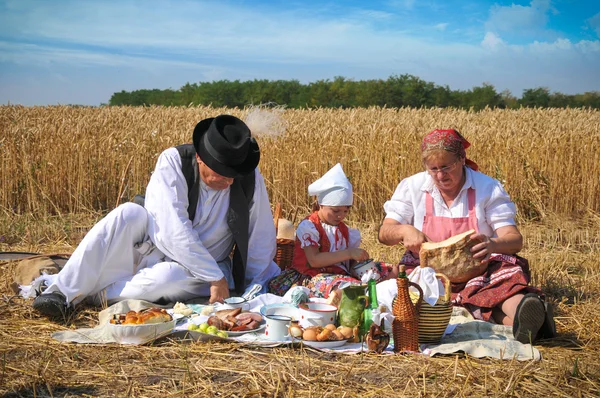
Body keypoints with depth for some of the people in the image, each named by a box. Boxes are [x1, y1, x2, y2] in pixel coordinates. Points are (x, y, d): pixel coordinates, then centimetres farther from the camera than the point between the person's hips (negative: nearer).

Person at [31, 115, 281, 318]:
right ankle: (63, 292, -28)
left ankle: (91, 294, -19)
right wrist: (215, 276, -27)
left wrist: (253, 293, -10)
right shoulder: (173, 161, -18)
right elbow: (173, 230, -26)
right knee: (130, 214, -31)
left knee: (167, 278, -37)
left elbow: (262, 243, -3)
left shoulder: (250, 180, -12)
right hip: (151, 248, 0)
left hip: (194, 274, 0)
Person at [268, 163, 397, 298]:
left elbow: (351, 262, 17)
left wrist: (361, 262, -9)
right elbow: (314, 260, -18)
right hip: (313, 277, -8)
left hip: (341, 275, 8)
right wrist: (348, 253, -21)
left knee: (383, 270, -10)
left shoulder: (343, 230, 18)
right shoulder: (308, 226, -5)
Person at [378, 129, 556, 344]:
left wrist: (492, 244, -34)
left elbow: (515, 239, -9)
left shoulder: (488, 188, 0)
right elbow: (384, 233, 2)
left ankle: (519, 309, -65)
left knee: (508, 271, -35)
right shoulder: (412, 187, 5)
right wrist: (404, 231, -23)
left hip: (478, 272, 0)